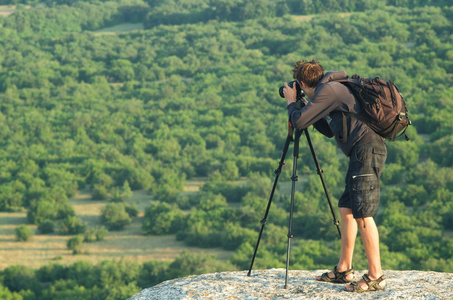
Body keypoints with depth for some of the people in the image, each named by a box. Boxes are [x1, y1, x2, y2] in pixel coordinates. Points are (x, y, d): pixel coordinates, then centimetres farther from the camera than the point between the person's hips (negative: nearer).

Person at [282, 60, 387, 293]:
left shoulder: (327, 90, -7)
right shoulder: (333, 89, 23)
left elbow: (300, 121, -10)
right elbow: (329, 130, 31)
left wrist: (291, 102, 8)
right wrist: (307, 108, 27)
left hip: (367, 149, -10)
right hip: (362, 153, 10)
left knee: (362, 213, -11)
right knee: (346, 209, 13)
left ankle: (375, 276, -11)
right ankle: (344, 270, 18)